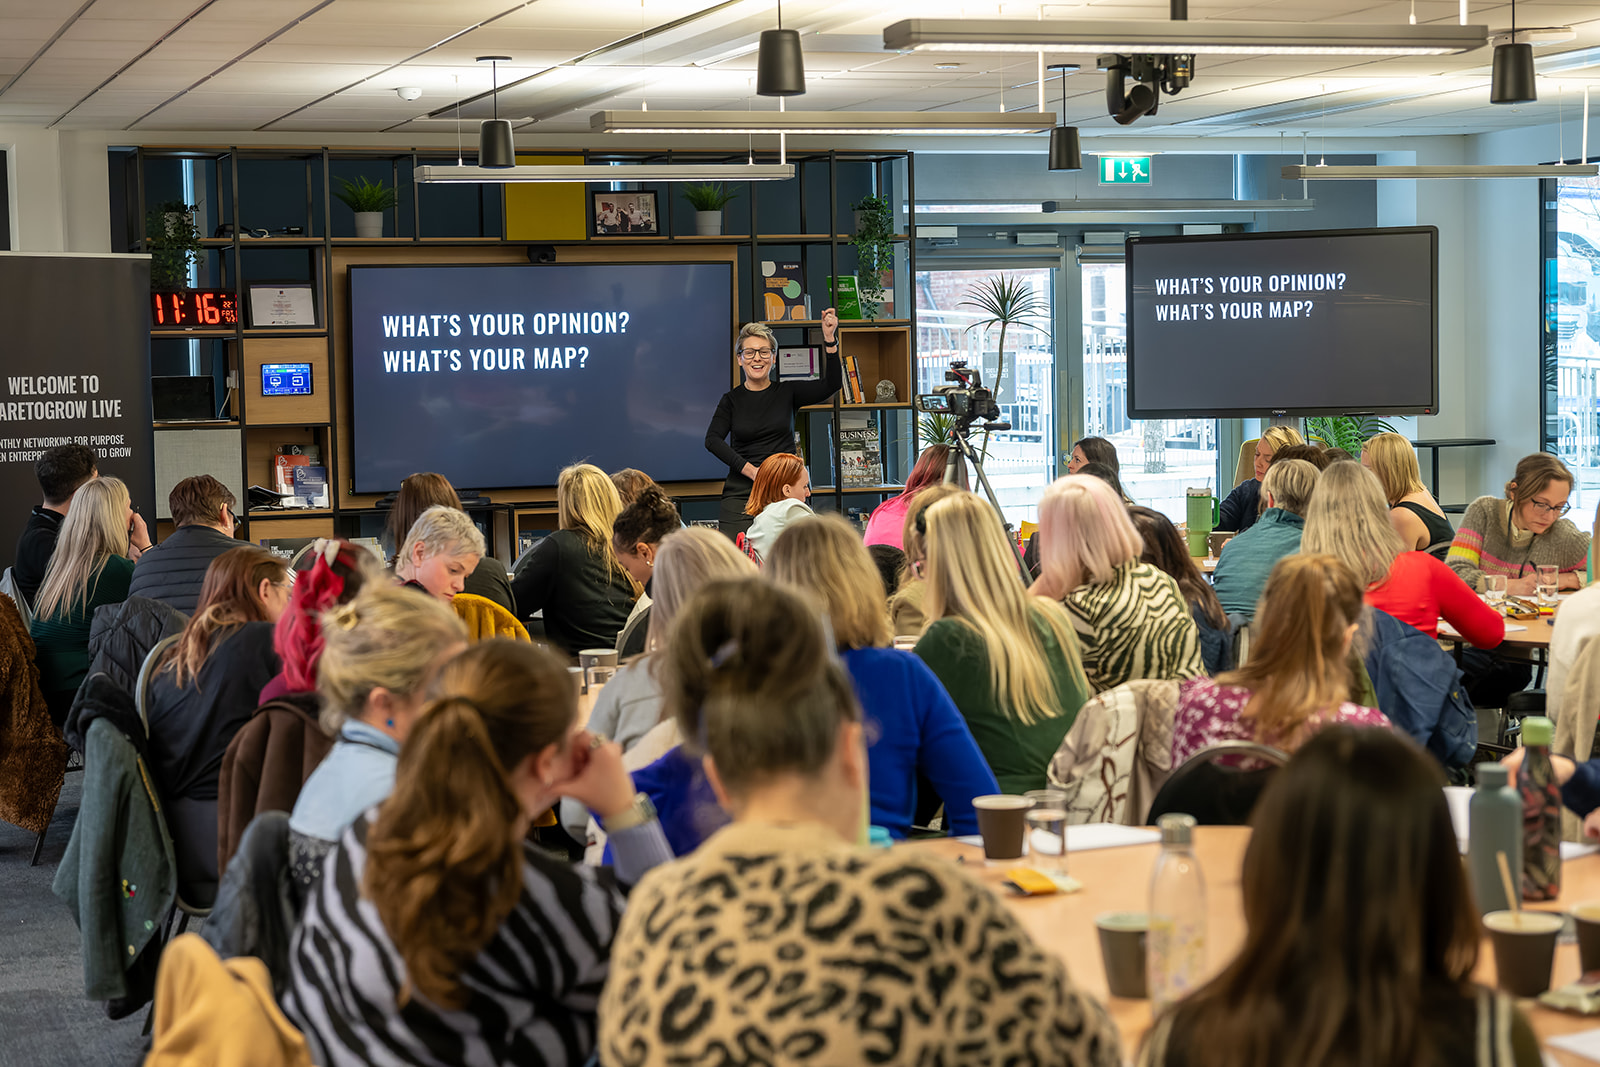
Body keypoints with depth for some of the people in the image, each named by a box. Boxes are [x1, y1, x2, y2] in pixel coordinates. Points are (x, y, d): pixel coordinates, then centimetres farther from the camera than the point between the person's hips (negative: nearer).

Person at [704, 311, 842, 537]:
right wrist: (751, 470, -16)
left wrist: (829, 339, -15)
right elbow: (713, 439, -5)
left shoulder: (787, 392, 9)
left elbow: (831, 384, -4)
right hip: (741, 493, 0)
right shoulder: (732, 399, 9)